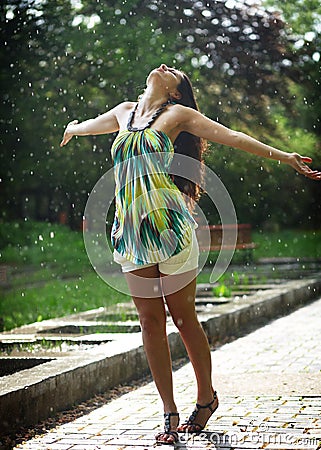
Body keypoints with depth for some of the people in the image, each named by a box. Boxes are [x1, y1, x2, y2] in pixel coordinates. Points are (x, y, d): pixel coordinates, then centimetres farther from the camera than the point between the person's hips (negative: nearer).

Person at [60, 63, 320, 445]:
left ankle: (206, 396, 21)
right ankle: (170, 414, 7)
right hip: (131, 231, 4)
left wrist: (283, 156, -7)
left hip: (169, 227, -4)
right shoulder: (125, 112, 19)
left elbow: (233, 138, 1)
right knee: (150, 322, 2)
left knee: (183, 317, 2)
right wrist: (73, 128, 62)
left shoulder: (178, 114, 5)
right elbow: (89, 124, 42)